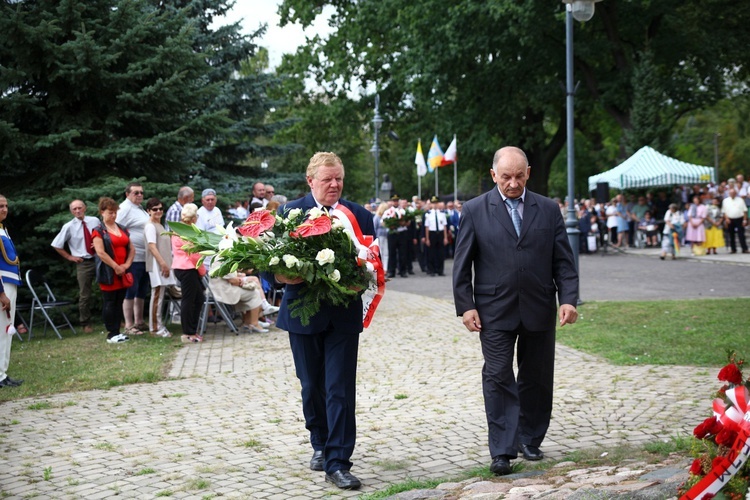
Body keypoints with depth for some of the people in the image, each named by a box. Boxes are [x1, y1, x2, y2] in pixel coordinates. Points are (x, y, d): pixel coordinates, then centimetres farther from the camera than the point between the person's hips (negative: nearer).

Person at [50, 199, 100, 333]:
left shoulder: (95, 221, 1)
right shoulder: (69, 227, -6)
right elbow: (56, 245, 1)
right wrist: (70, 257, 0)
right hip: (83, 263, -2)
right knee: (85, 295, 3)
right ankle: (86, 324, 16)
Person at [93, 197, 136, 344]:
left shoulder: (123, 229, 15)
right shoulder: (99, 231, -6)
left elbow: (132, 249, 14)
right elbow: (100, 253, -15)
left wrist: (127, 264, -2)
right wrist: (116, 267, -15)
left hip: (123, 273, 6)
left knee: (119, 302, 9)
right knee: (109, 303, -2)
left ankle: (117, 331, 15)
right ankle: (111, 334, 1)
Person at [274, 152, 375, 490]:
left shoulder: (360, 216, 2)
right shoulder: (289, 213, -1)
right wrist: (289, 275, -25)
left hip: (343, 314, 0)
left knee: (341, 389, -5)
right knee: (312, 385, 14)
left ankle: (338, 463, -3)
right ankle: (320, 445, 35)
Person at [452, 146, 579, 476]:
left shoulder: (548, 209, 7)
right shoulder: (475, 210, 1)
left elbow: (563, 260, 6)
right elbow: (462, 263, 1)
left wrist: (568, 298, -5)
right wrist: (466, 305, -5)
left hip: (539, 311, 2)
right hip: (494, 312, -2)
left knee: (536, 379, 11)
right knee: (498, 378, -5)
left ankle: (529, 440, 26)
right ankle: (502, 451, -2)